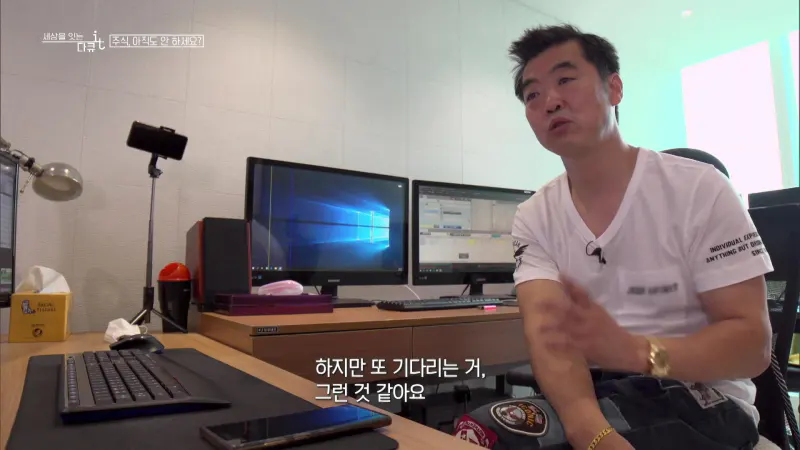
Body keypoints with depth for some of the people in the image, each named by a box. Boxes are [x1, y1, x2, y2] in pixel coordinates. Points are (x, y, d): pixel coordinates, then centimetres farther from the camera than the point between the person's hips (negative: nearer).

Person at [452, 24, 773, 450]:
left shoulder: (698, 189, -10)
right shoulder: (533, 219, -1)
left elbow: (753, 342, -12)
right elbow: (550, 337, -14)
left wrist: (631, 350, -31)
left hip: (700, 401, -3)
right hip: (595, 395, 4)